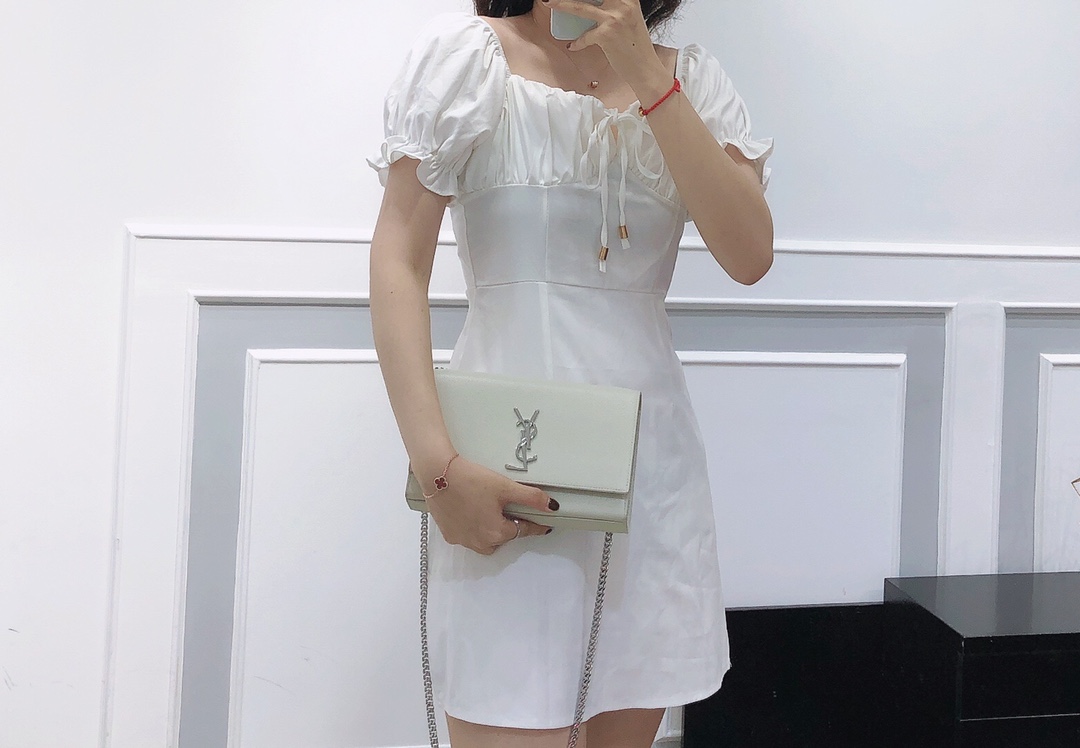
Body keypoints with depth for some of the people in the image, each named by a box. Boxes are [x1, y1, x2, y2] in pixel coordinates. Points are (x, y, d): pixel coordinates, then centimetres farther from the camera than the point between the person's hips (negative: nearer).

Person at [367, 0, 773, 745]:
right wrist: (437, 463, -17)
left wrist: (645, 74, -13)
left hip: (652, 452, 4)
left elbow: (749, 256, -6)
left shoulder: (689, 79, 7)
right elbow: (399, 262, -7)